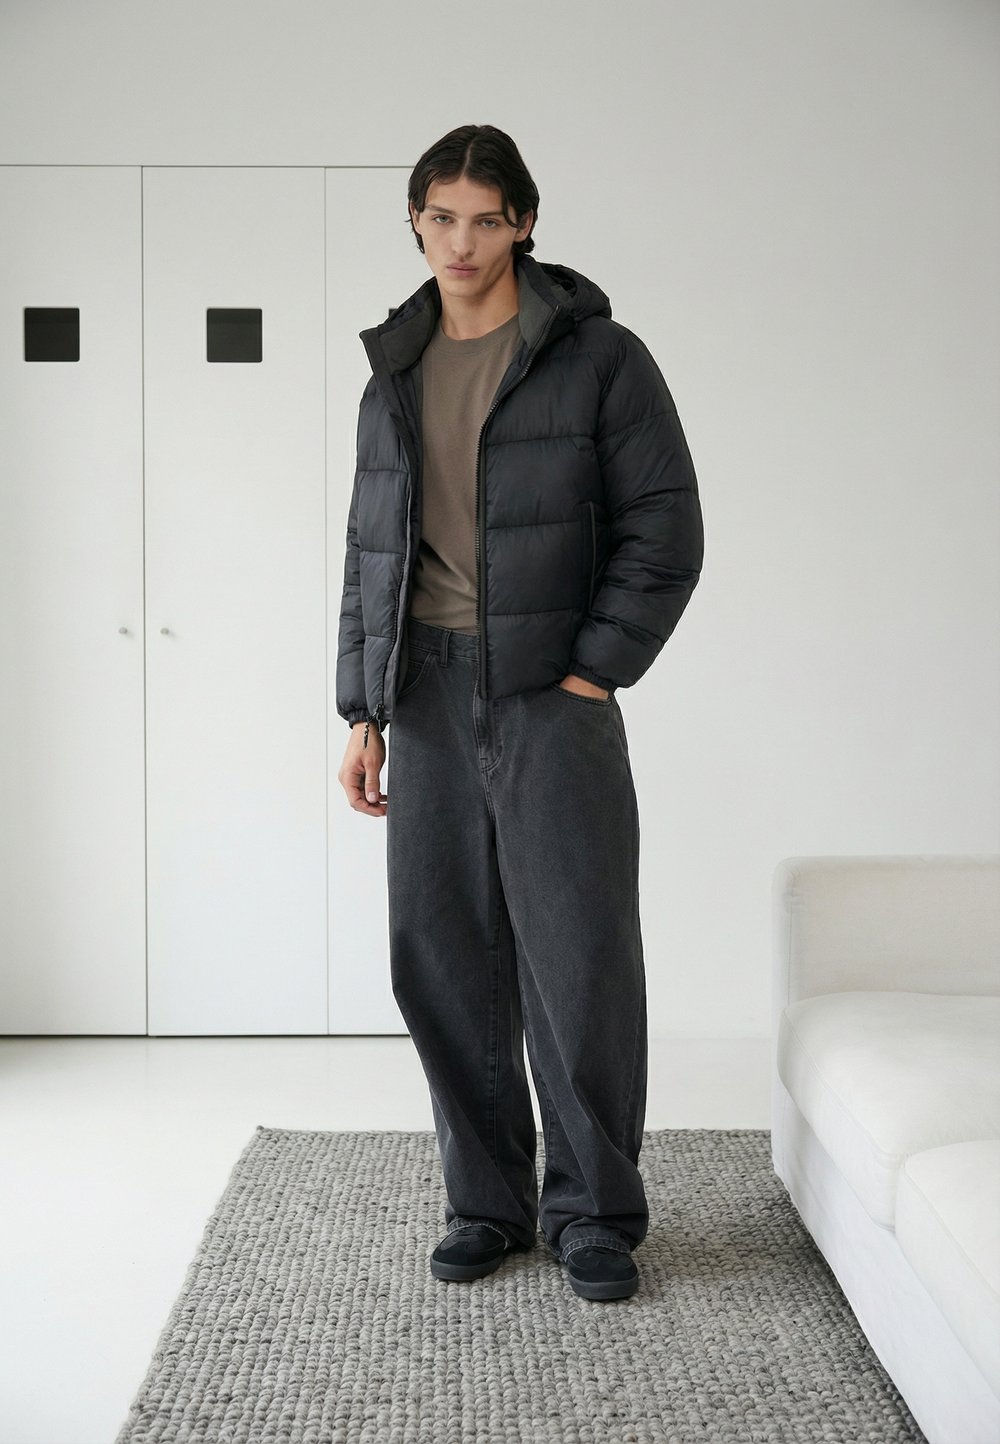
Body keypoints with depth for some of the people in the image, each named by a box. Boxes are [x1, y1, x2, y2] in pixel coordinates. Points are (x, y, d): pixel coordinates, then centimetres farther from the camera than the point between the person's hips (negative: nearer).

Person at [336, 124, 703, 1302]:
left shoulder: (599, 357, 0)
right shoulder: (392, 381, 14)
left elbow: (666, 529, -3)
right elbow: (370, 553, 17)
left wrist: (594, 671, -10)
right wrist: (362, 711, 10)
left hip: (553, 688, -4)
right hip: (426, 695, 5)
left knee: (580, 961, -3)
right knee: (442, 961, 5)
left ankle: (593, 1213, 12)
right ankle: (487, 1202, 19)